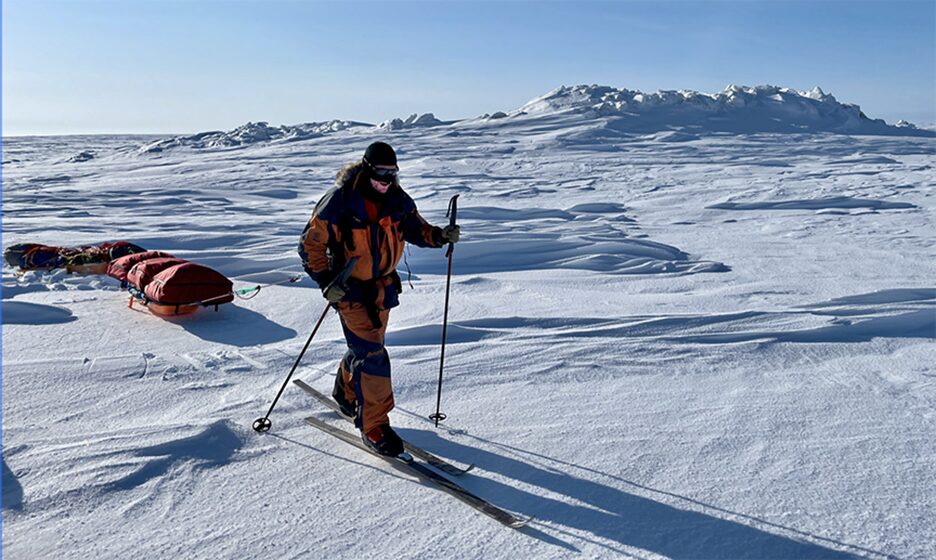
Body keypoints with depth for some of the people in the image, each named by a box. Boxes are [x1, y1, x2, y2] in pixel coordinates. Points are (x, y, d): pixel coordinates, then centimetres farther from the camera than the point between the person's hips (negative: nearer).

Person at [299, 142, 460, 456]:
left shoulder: (397, 200, -4)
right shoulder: (339, 201, -19)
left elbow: (415, 228, 7)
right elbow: (311, 244, -13)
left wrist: (440, 236, -13)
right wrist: (325, 280, -22)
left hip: (382, 286, 6)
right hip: (349, 288, -6)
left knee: (366, 344, 20)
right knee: (371, 354, -11)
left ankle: (347, 395, 46)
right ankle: (373, 425, 1)